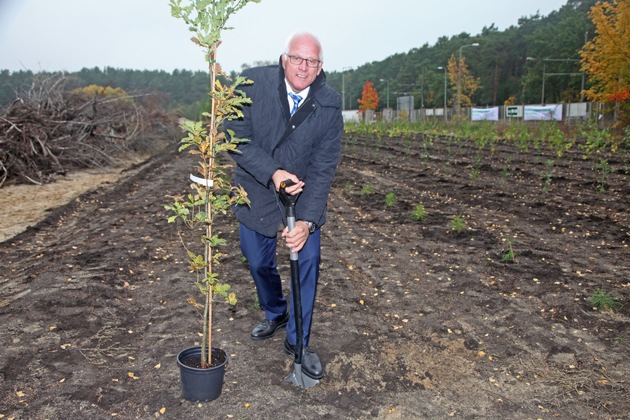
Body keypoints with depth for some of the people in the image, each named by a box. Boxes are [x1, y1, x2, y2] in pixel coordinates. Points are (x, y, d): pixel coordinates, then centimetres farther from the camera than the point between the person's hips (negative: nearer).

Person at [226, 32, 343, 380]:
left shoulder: (330, 104, -15)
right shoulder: (253, 83, -17)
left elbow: (323, 167, -17)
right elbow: (237, 138, -19)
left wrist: (307, 220, -27)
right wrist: (273, 173, -34)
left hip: (304, 195, 0)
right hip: (257, 192, 1)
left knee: (307, 260, -6)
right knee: (258, 262, 12)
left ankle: (298, 341, 14)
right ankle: (275, 314, 44)